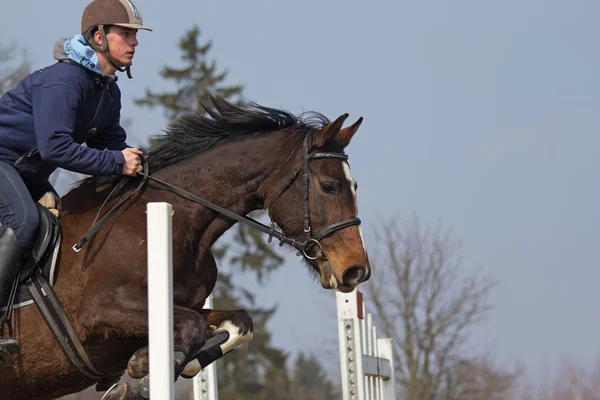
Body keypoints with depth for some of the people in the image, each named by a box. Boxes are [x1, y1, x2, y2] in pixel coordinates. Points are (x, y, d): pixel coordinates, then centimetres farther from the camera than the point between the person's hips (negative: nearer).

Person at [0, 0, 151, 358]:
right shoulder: (63, 80, -26)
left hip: (30, 173, 11)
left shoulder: (109, 91, 5)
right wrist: (117, 163, -30)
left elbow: (113, 143, 12)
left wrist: (135, 164, -10)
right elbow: (55, 148, -33)